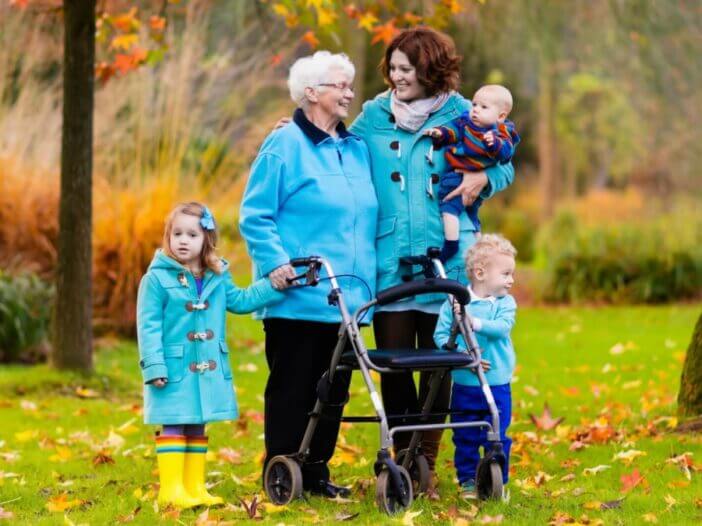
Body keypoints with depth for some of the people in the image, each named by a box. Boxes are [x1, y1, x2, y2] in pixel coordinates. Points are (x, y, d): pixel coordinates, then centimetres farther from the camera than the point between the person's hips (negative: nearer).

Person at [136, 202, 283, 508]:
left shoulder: (217, 278, 8)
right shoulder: (157, 279, -9)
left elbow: (240, 301, 17)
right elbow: (148, 326, -10)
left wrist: (273, 285, 7)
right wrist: (154, 367, -16)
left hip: (209, 371, 5)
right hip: (174, 370, -5)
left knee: (198, 428, 12)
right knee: (174, 427, -4)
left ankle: (194, 487, 18)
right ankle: (171, 489, -1)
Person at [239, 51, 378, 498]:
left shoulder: (358, 149, 14)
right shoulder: (285, 145, -6)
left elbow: (369, 219, 23)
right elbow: (255, 216, -7)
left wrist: (367, 279, 15)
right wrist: (276, 263, -19)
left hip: (347, 296, 6)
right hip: (299, 298, -6)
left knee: (334, 389, 9)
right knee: (291, 388, -1)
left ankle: (317, 471, 18)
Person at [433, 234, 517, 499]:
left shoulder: (505, 303, 0)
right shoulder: (455, 301, -5)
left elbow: (502, 327, -17)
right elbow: (440, 335, -6)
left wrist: (476, 323, -28)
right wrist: (460, 353, -18)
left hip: (497, 385, 1)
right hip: (464, 384, -1)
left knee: (496, 437, 5)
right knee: (465, 437, 8)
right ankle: (468, 480, 20)